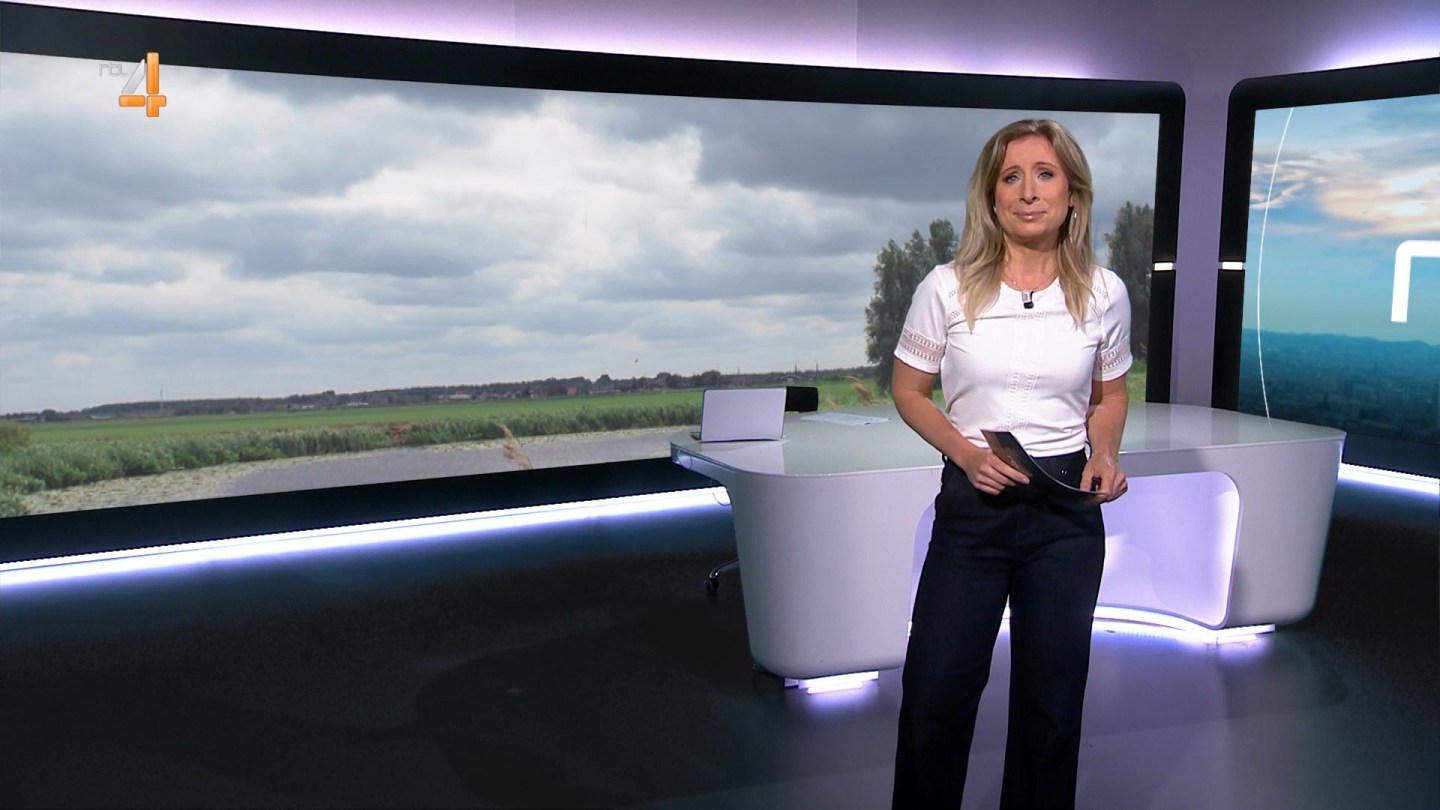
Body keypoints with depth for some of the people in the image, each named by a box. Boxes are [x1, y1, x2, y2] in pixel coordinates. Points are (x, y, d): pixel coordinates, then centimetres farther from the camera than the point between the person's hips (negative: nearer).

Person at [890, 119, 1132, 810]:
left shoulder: (1103, 292, 0)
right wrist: (964, 451, -12)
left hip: (1067, 508, 1)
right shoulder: (948, 288, -5)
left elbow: (1109, 397, 14)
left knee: (1050, 695, 12)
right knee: (935, 693, 3)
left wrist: (1105, 454, -7)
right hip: (972, 501, -1)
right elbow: (908, 390, 4)